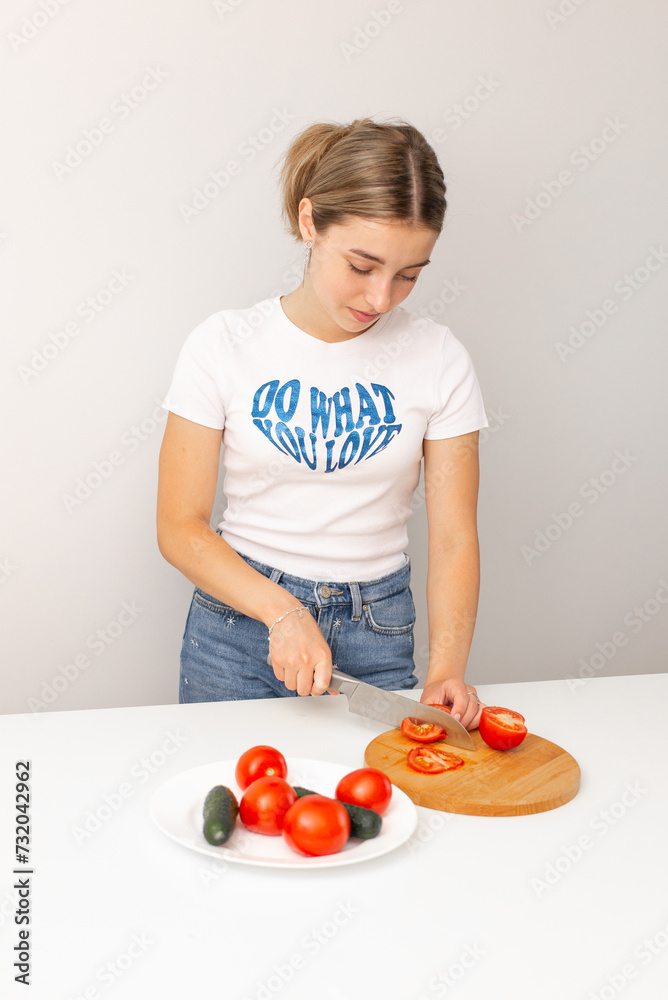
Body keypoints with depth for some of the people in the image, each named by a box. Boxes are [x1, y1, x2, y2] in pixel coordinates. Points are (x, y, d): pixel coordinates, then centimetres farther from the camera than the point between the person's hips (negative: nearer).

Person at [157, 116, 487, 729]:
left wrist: (446, 669, -21)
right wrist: (283, 611, -20)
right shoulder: (224, 346, -8)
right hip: (239, 620, 0)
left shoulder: (438, 359, -6)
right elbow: (180, 526, -7)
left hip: (376, 635, 1)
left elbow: (454, 537, -6)